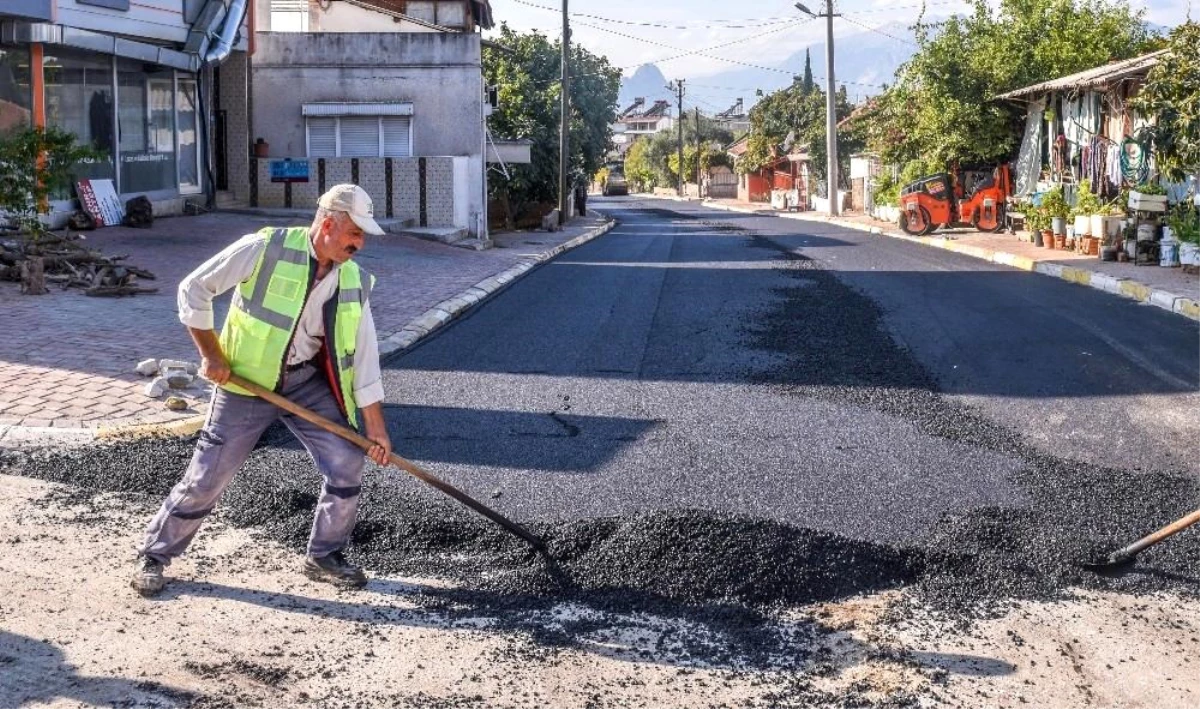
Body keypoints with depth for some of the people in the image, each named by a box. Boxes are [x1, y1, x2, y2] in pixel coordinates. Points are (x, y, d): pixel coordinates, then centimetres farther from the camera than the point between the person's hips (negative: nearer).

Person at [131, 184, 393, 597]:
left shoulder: (353, 283, -4)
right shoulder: (265, 249, -17)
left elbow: (364, 357, -2)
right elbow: (193, 289, -10)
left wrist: (376, 429, -4)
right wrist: (210, 354, -11)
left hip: (308, 381, 4)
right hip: (246, 379, -4)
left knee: (348, 463, -5)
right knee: (208, 475, -1)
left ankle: (325, 556, 15)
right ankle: (154, 555, 19)